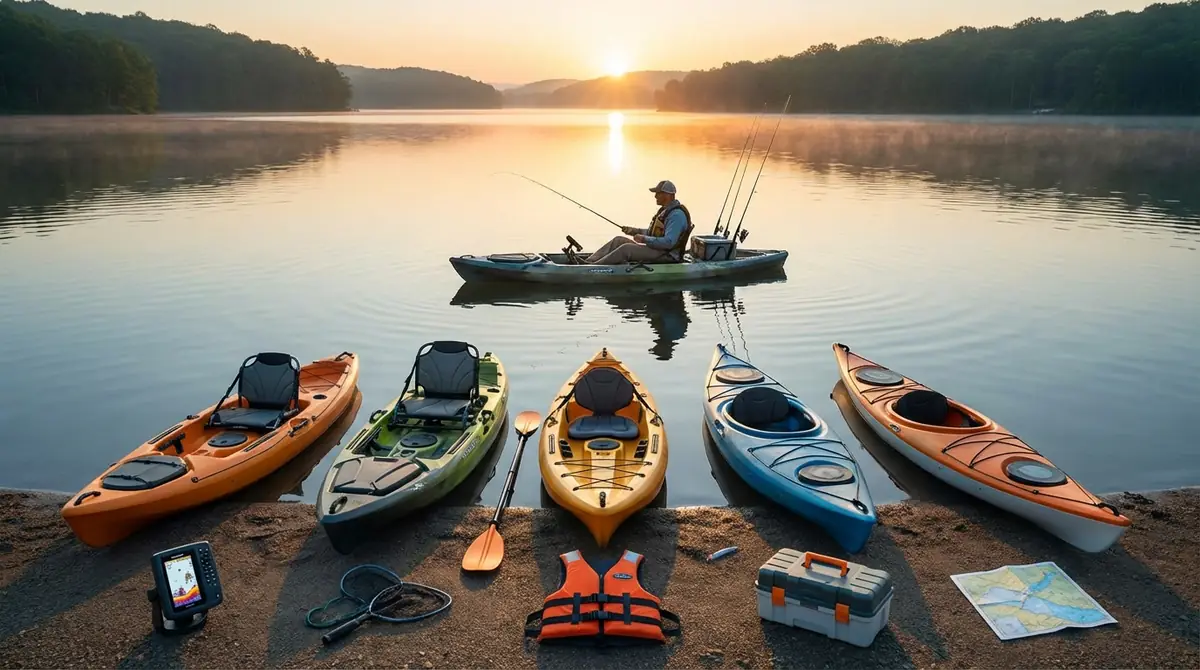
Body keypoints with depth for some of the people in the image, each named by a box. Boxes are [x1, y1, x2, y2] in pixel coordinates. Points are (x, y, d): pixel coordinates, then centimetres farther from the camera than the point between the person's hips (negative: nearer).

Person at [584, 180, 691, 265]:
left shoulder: (677, 215, -19)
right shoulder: (666, 210, 15)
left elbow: (668, 242, -28)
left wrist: (644, 239, -21)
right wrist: (634, 231, 10)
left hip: (667, 255, -10)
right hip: (655, 248, 10)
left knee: (626, 248, -26)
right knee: (619, 240, 1)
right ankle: (587, 262, -8)